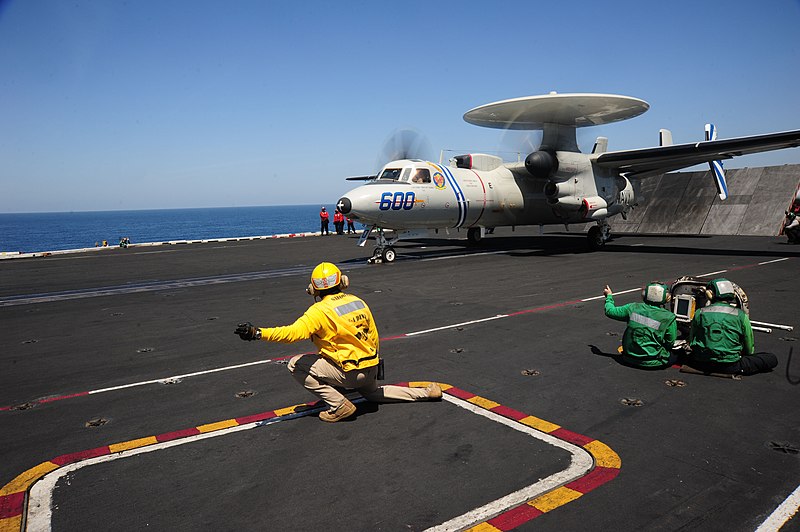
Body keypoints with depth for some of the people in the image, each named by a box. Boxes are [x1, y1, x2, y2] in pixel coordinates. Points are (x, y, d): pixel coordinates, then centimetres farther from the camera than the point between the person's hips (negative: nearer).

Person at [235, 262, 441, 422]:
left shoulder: (320, 311, -16)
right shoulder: (359, 302, 6)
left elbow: (294, 332, -29)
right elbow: (373, 336, 14)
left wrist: (258, 333, -26)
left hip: (349, 372, -8)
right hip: (371, 369, 8)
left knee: (296, 365, -2)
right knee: (372, 393, 39)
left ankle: (339, 405, -2)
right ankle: (426, 392, 33)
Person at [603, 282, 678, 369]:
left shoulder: (633, 308, -7)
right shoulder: (669, 318, -15)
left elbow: (611, 311, 6)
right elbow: (670, 343, -6)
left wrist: (609, 296, 23)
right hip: (653, 363, -3)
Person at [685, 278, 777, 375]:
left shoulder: (699, 313, 1)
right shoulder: (740, 315, -4)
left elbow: (691, 342, 12)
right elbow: (749, 349, 7)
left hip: (701, 364, 3)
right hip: (730, 367, -3)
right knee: (772, 359, 12)